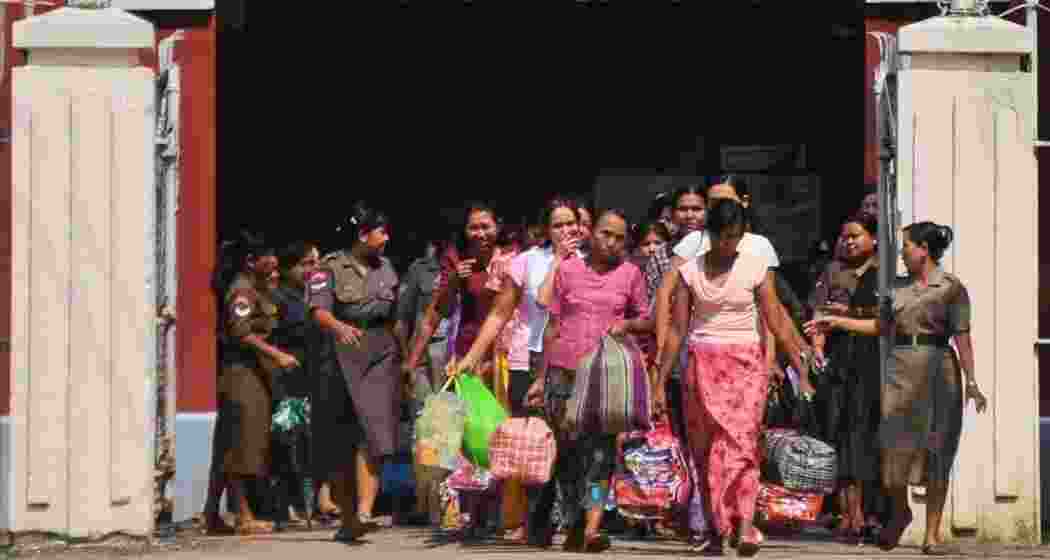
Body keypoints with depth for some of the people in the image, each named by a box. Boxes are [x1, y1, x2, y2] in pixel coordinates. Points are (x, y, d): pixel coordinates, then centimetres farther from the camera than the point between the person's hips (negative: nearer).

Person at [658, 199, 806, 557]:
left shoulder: (756, 268, -2)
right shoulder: (690, 271, 2)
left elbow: (777, 323, -2)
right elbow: (677, 330, 4)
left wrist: (801, 369, -9)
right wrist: (661, 382, 2)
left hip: (746, 363, -2)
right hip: (703, 366, 2)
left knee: (741, 441, -15)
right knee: (705, 448, 2)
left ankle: (744, 526, -24)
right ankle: (714, 528, 9)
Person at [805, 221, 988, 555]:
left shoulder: (951, 288, -2)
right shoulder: (900, 287, 13)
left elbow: (962, 338, -6)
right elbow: (881, 326, 22)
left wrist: (970, 381, -12)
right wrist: (837, 322, 20)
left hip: (937, 370, -4)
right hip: (901, 368, 4)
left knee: (935, 451, -1)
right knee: (894, 446, -2)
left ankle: (932, 533, 5)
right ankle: (900, 511, 24)